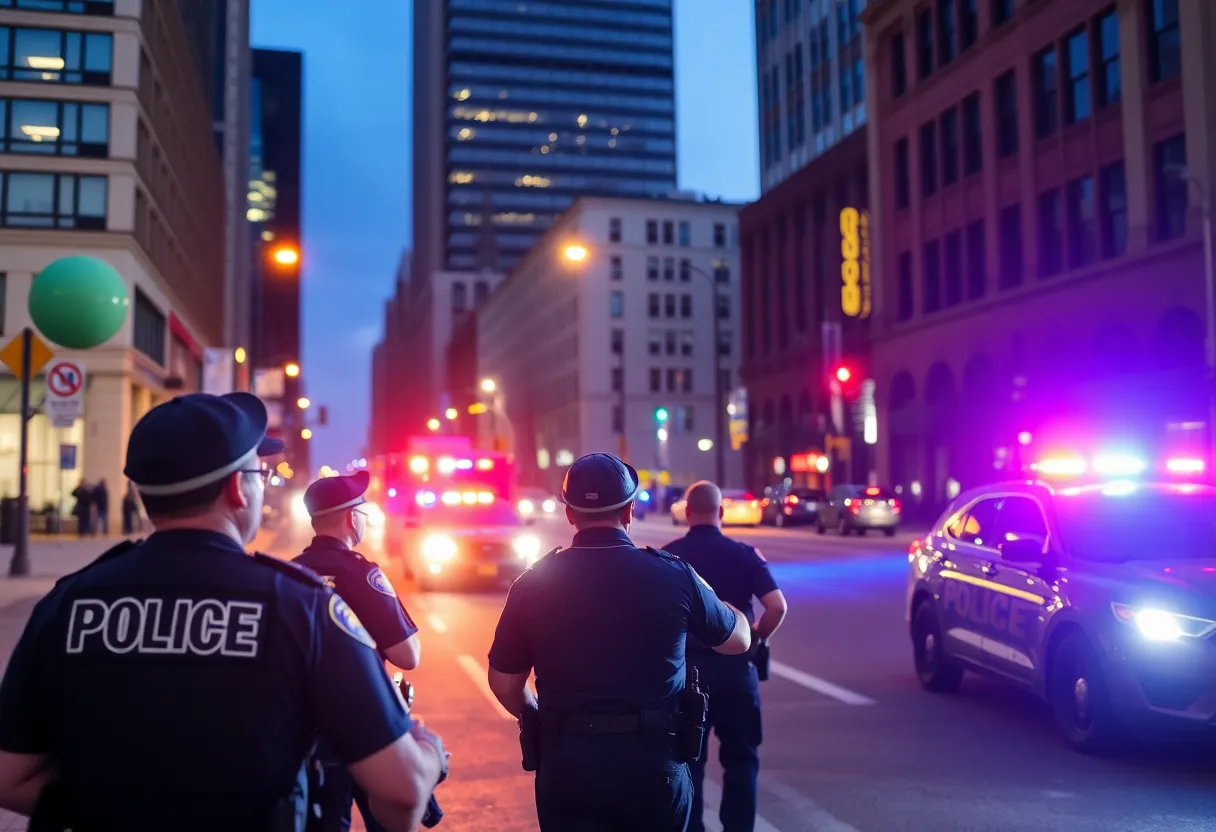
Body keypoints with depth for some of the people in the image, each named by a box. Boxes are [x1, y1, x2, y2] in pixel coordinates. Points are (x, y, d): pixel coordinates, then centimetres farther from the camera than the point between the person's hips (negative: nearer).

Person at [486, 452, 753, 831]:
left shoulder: (534, 583, -5)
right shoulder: (674, 575, -8)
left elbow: (504, 683, 3)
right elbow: (739, 639, 8)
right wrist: (700, 588, 27)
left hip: (566, 765, 0)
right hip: (654, 762, 0)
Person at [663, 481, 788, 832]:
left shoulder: (668, 555, -2)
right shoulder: (744, 554, -3)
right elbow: (778, 607, -13)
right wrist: (756, 639, 3)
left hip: (684, 667, 0)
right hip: (734, 666, 0)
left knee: (688, 759, 11)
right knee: (740, 757, 14)